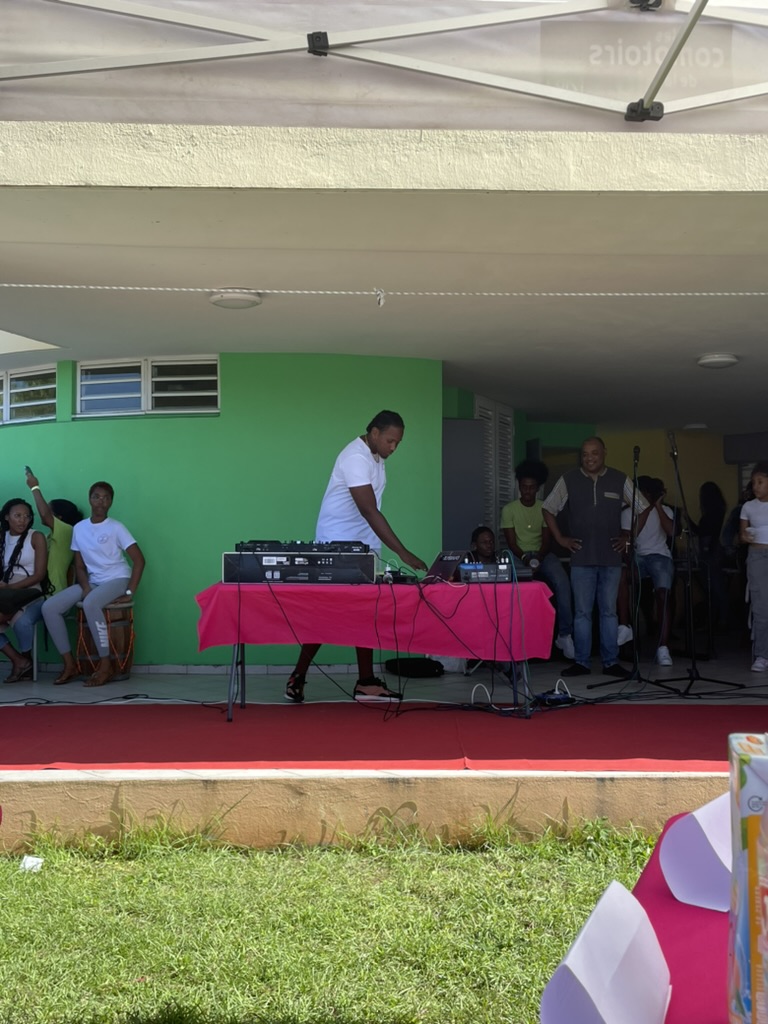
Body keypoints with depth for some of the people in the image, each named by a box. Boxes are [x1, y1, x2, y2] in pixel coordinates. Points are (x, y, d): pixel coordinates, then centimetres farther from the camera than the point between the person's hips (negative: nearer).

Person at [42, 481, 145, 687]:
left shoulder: (116, 528, -7)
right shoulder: (79, 529, 7)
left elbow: (139, 560, -11)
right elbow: (79, 565, 10)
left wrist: (129, 593, -17)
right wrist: (85, 587, -10)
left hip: (117, 580, -6)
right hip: (92, 582, 6)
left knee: (90, 604, -37)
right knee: (49, 607, -14)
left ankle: (105, 665, -27)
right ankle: (70, 664, -7)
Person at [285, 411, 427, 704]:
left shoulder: (376, 457, 7)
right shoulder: (355, 458, -23)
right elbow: (370, 511, -30)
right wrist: (403, 553, -33)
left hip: (363, 548, 9)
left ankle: (366, 682, 12)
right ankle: (298, 678, 10)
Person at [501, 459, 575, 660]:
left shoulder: (545, 508, 4)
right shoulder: (509, 510, -1)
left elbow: (547, 540, -1)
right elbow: (511, 542, -6)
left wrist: (538, 559, -20)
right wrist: (525, 558, -24)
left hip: (542, 554, 1)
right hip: (519, 555, -1)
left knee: (562, 581, -29)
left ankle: (565, 634, -24)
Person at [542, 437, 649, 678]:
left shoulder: (620, 480, 3)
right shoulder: (568, 480, 2)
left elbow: (643, 508, 12)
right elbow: (548, 509, 11)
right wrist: (560, 538, 3)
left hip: (611, 558, 0)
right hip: (581, 558, 0)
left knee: (609, 611, 5)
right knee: (582, 612, 3)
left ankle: (611, 661, 12)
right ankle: (581, 662, 10)